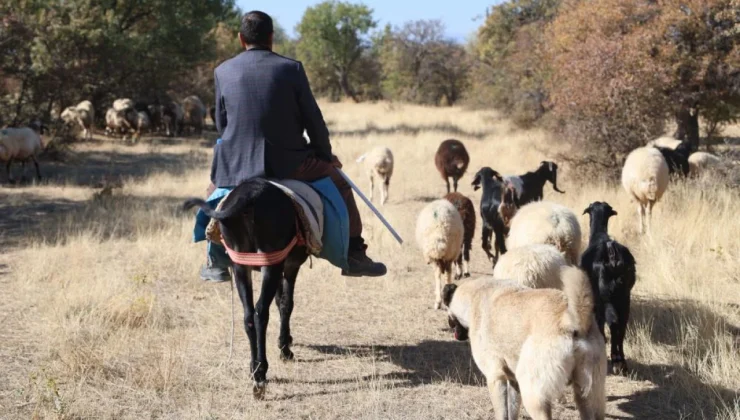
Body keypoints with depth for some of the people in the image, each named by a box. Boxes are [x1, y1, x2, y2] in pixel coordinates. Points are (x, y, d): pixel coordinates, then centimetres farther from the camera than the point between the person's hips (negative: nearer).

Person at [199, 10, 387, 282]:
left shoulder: (223, 71, 1)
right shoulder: (291, 68, -4)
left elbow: (221, 124, 9)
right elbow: (313, 119, 1)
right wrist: (326, 155, 17)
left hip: (238, 166, 2)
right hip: (289, 163, -2)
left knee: (215, 192, 34)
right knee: (337, 181, 22)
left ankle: (217, 263, 29)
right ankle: (355, 256, 19)